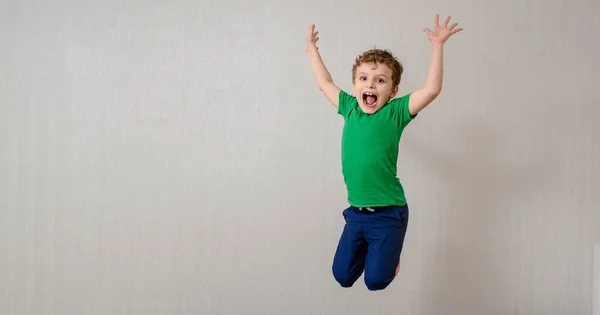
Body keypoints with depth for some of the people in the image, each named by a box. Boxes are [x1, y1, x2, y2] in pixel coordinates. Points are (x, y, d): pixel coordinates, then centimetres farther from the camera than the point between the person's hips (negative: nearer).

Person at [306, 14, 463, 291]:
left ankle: (389, 254, 31)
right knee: (342, 275, 7)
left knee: (376, 280, -2)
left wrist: (437, 45, -22)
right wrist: (312, 48, 24)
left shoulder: (395, 112, -8)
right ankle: (367, 250, 37)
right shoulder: (349, 108, 3)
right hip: (355, 213, 4)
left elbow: (432, 89, -20)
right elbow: (325, 82, 18)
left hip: (388, 214, -4)